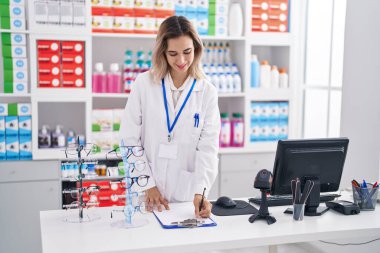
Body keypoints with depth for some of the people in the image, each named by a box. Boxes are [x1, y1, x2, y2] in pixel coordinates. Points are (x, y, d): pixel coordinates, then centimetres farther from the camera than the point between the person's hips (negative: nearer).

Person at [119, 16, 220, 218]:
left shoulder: (207, 92, -1)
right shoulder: (144, 84, -2)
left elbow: (208, 147, -7)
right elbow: (130, 139, -3)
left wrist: (200, 191, -21)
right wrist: (147, 185, -9)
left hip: (186, 195, 1)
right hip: (146, 194, 0)